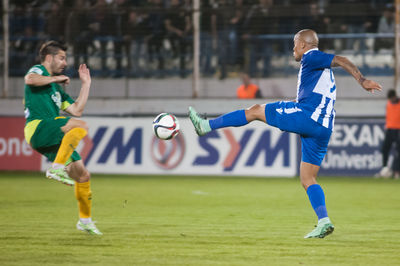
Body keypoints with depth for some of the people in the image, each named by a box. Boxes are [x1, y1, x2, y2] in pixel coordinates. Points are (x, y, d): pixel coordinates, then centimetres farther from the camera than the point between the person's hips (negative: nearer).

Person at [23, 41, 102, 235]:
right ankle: (57, 168, -38)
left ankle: (85, 220, 19)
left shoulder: (56, 88, 33)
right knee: (81, 126, -32)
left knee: (83, 176, 7)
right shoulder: (38, 71, 8)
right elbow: (29, 79, -18)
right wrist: (55, 78, -5)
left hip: (52, 139, 9)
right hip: (38, 127, -9)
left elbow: (76, 110, 26)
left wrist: (86, 84, 29)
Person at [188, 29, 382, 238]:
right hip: (323, 129, 9)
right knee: (307, 179, 8)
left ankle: (206, 126, 7)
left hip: (307, 116, -9)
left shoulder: (311, 57, 1)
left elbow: (340, 60, -13)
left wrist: (362, 81, -23)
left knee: (256, 111, 4)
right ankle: (324, 222, -6)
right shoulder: (321, 68, 30)